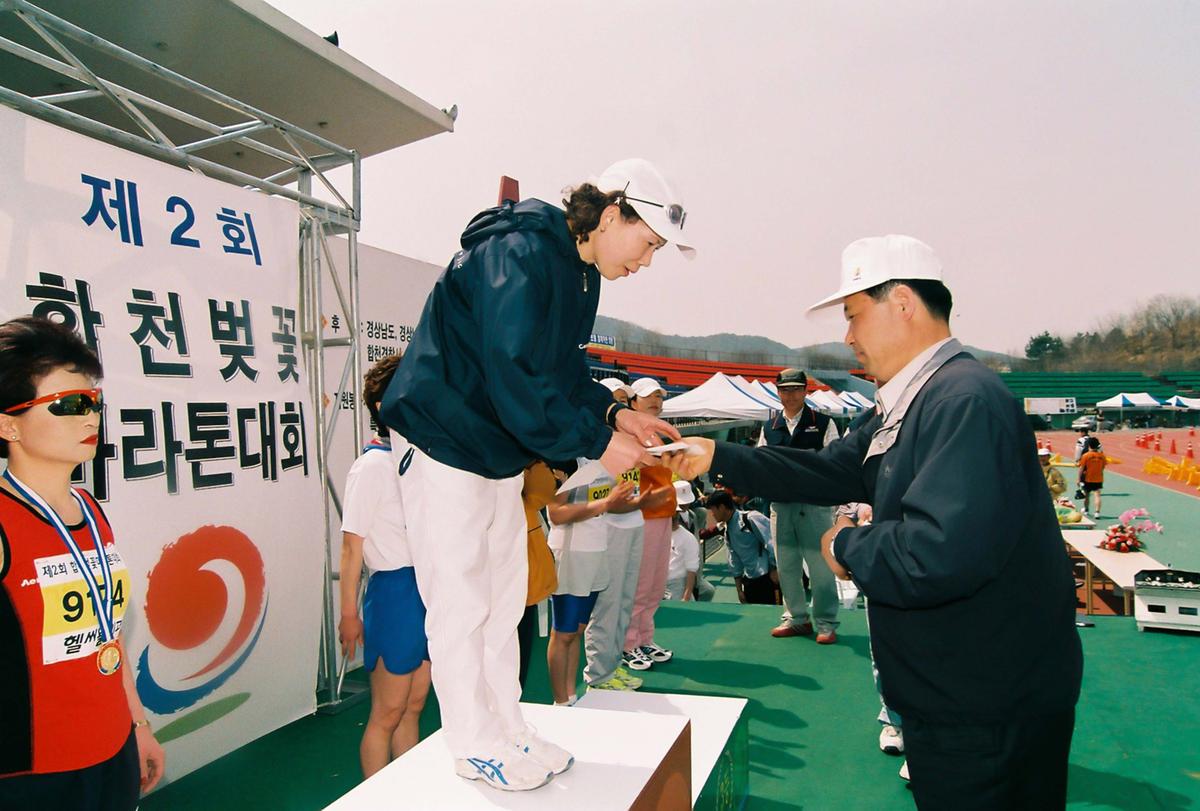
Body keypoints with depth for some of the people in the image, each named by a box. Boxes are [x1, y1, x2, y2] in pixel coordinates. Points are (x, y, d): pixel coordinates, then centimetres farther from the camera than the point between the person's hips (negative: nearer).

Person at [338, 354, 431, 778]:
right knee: (387, 714, 4)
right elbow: (352, 545, -13)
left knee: (413, 708, 17)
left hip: (430, 590, 8)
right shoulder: (373, 465, -12)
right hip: (395, 589, -7)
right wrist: (349, 613, -13)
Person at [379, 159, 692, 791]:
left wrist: (614, 413, -1)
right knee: (462, 607, 2)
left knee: (503, 604, 16)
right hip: (447, 450, -10)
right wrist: (598, 443, -23)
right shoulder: (521, 254, -24)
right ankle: (476, 747, 19)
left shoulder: (582, 275, 8)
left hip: (500, 458, 10)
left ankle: (508, 732, 30)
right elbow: (518, 382, -30)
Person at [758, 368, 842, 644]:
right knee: (786, 567, 10)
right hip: (780, 504, 4)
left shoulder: (823, 423, 2)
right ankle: (796, 618, 23)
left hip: (814, 504, -4)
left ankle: (826, 623, 9)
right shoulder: (769, 428, 12)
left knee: (819, 565, -2)